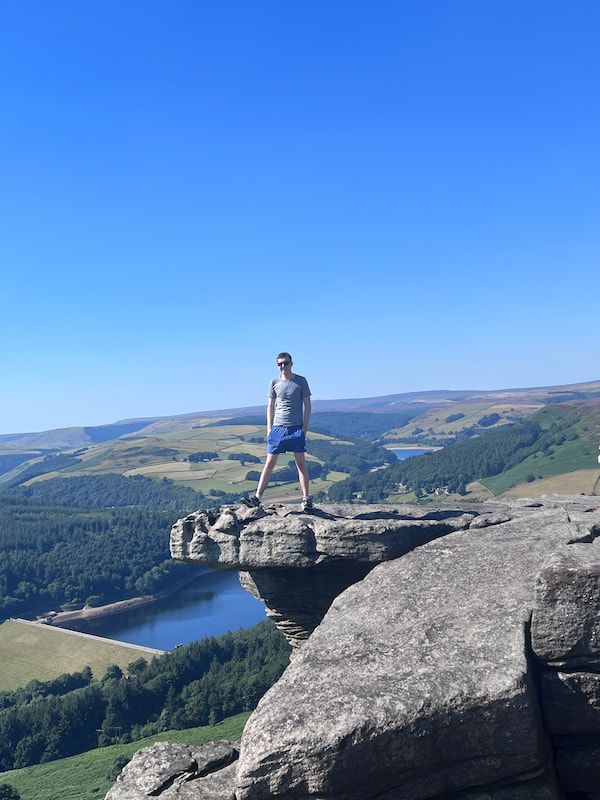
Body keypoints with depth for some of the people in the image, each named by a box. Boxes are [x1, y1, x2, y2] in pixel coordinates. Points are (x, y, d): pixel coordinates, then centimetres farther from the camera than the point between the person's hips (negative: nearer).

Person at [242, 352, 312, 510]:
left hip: (296, 428, -2)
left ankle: (306, 499, 9)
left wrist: (305, 426, -4)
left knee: (301, 464, 1)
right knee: (269, 464, 2)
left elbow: (307, 405, 4)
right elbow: (270, 406, 13)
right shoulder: (275, 382, 8)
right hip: (277, 428, 2)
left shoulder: (301, 381, 2)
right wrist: (269, 428, 6)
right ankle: (257, 497, 3)